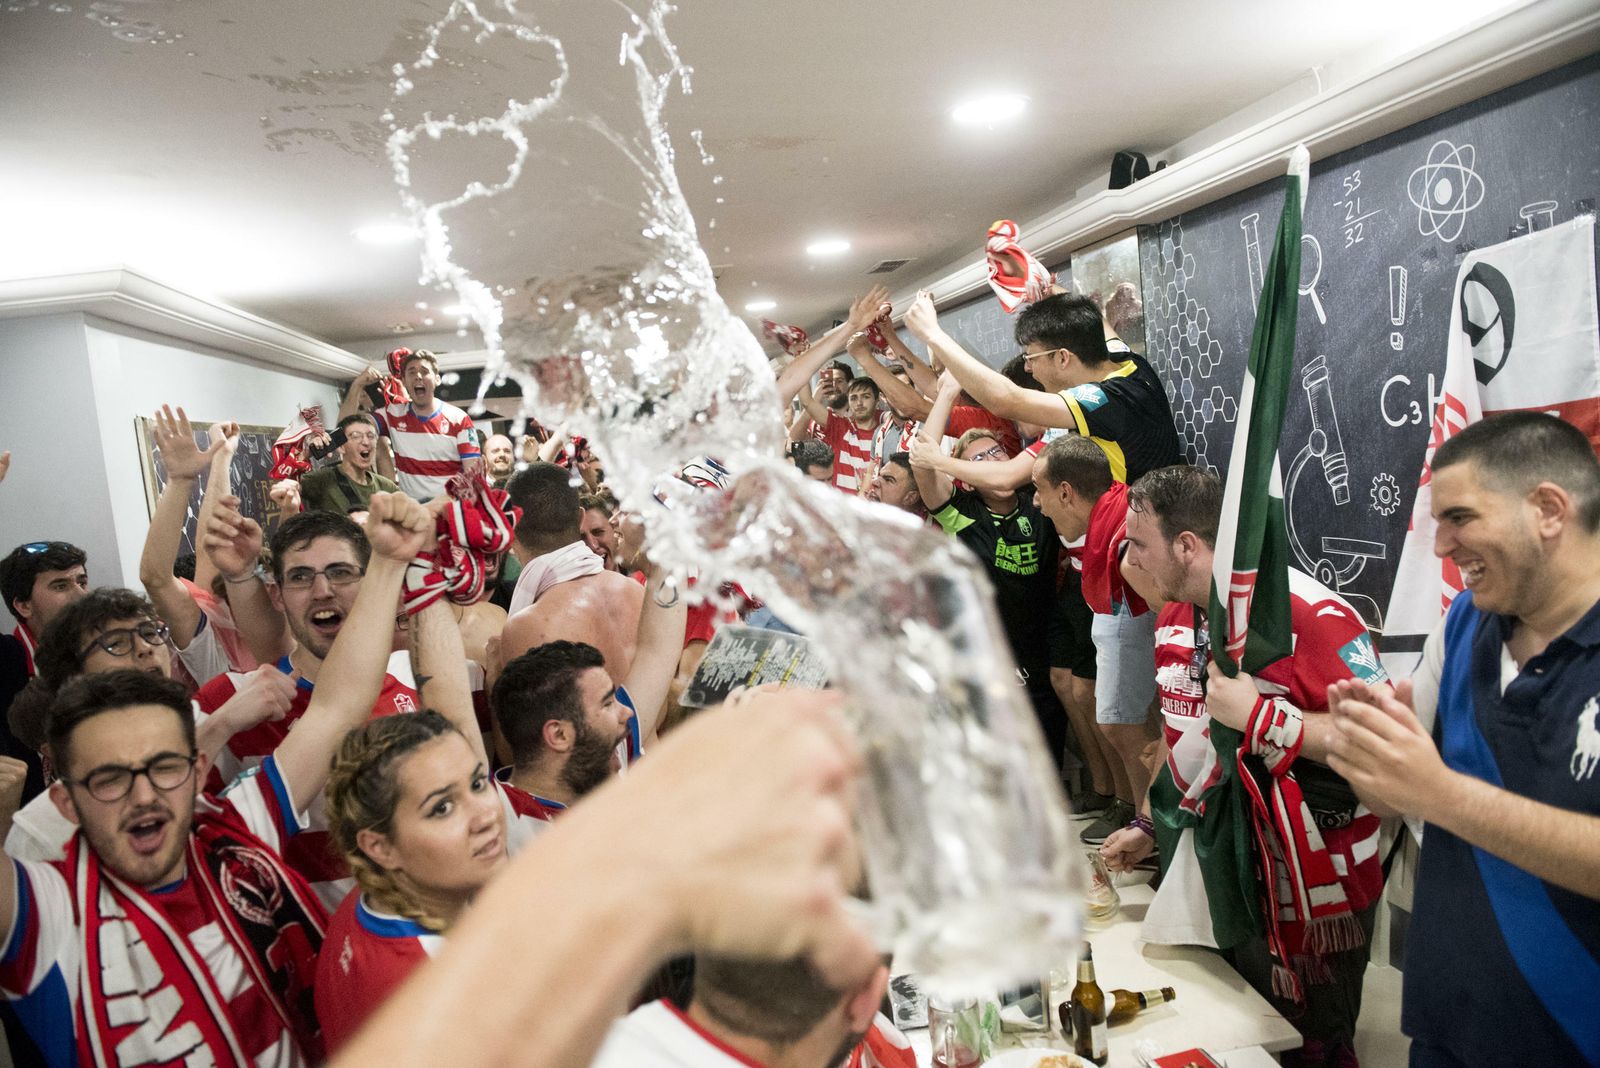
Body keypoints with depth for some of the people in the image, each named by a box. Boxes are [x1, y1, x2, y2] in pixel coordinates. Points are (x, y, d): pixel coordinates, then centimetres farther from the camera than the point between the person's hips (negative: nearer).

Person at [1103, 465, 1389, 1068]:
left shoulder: (1307, 614, -21)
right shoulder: (1174, 620, 6)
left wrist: (1259, 716, -28)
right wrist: (1147, 826, 18)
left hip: (1308, 903, -7)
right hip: (1215, 886, 7)